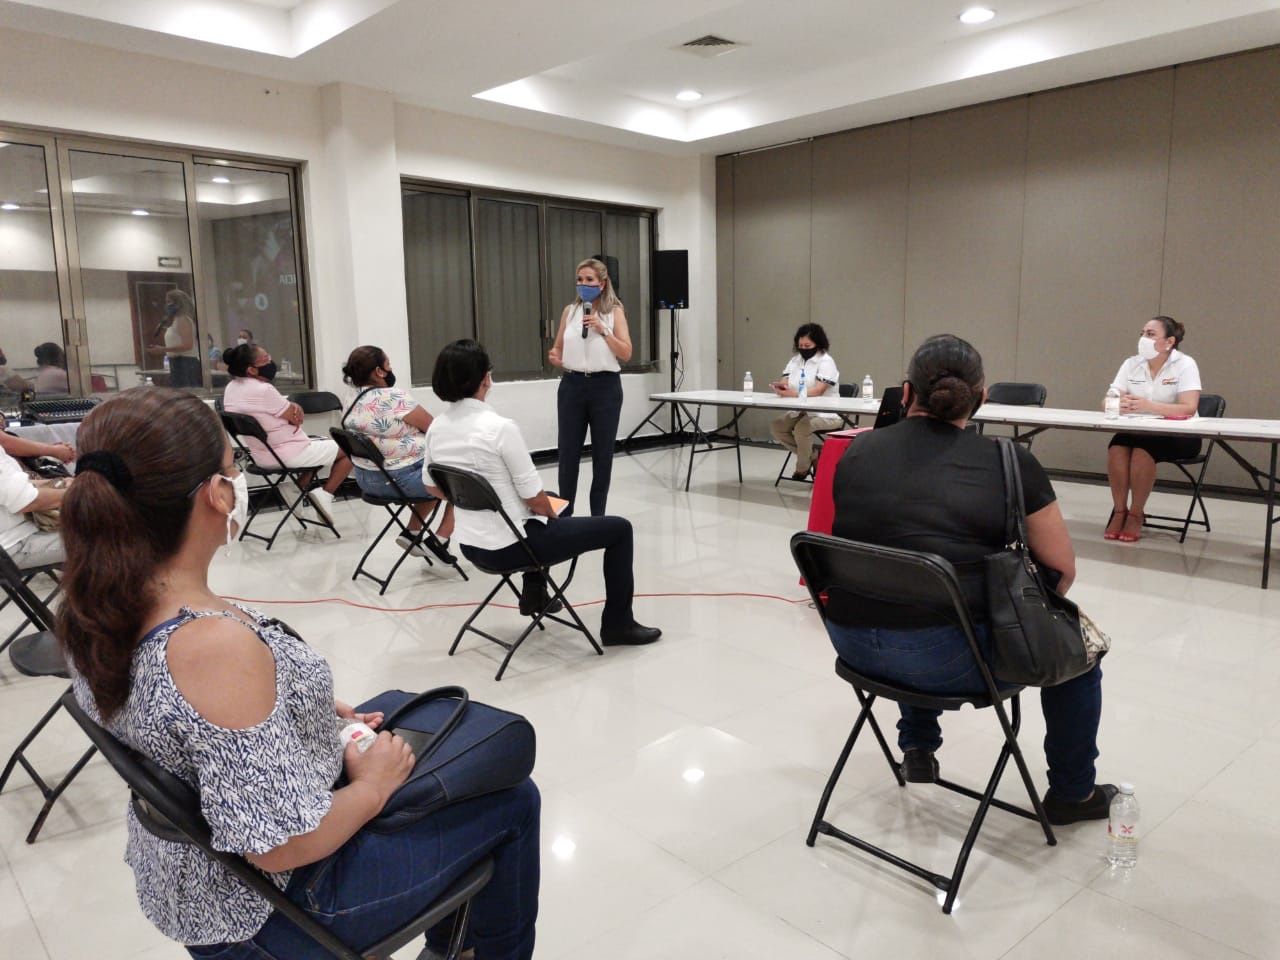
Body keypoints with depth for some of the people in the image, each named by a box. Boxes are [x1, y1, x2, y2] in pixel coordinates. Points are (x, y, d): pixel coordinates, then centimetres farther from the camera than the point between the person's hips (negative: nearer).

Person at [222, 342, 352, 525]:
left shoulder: (231, 388, 2)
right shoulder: (263, 390, -27)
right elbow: (296, 418, -15)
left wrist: (293, 407, -12)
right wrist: (296, 409, 5)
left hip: (261, 455, 9)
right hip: (287, 453, -9)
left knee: (324, 442, 29)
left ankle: (299, 488, 16)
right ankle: (324, 494, -1)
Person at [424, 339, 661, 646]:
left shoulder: (437, 427, -1)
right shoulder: (500, 427, -24)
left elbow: (432, 487, 14)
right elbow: (534, 498, -18)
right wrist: (554, 517, 3)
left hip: (471, 544, 9)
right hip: (509, 547, -8)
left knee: (547, 509, 38)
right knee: (619, 528, 6)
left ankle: (534, 592, 44)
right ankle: (618, 624, 16)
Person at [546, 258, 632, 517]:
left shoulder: (615, 311, 0)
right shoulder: (569, 311, 8)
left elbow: (626, 354, -6)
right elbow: (559, 347, 16)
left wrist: (603, 330, -15)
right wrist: (554, 357, -7)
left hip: (605, 387, -2)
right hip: (572, 385, 2)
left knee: (602, 452, 5)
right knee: (567, 452, 1)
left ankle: (598, 515, 18)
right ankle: (564, 513, 15)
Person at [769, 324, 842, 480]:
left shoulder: (826, 362, -11)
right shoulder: (795, 360, 11)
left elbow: (818, 391, -24)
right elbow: (783, 383, 0)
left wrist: (792, 393, -37)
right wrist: (779, 387, -27)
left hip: (825, 414, -7)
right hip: (800, 411, 8)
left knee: (801, 429, -32)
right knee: (776, 427, -12)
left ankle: (803, 467, -4)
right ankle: (811, 457, 3)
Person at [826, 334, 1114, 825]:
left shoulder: (857, 451, 4)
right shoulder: (1010, 463, -6)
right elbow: (1062, 571, 2)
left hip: (852, 645, 5)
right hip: (949, 660, -4)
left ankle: (918, 748, 44)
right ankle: (1072, 792, 38)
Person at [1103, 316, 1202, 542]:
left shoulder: (1185, 365, -9)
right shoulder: (1131, 364, 3)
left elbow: (1189, 409, -21)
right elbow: (1107, 402, -5)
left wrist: (1149, 406, -38)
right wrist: (1119, 404, -31)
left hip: (1179, 436, -3)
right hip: (1139, 431, 4)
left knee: (1143, 449, -33)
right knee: (1117, 445, -28)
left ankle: (1136, 514, -19)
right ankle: (1119, 511, -17)